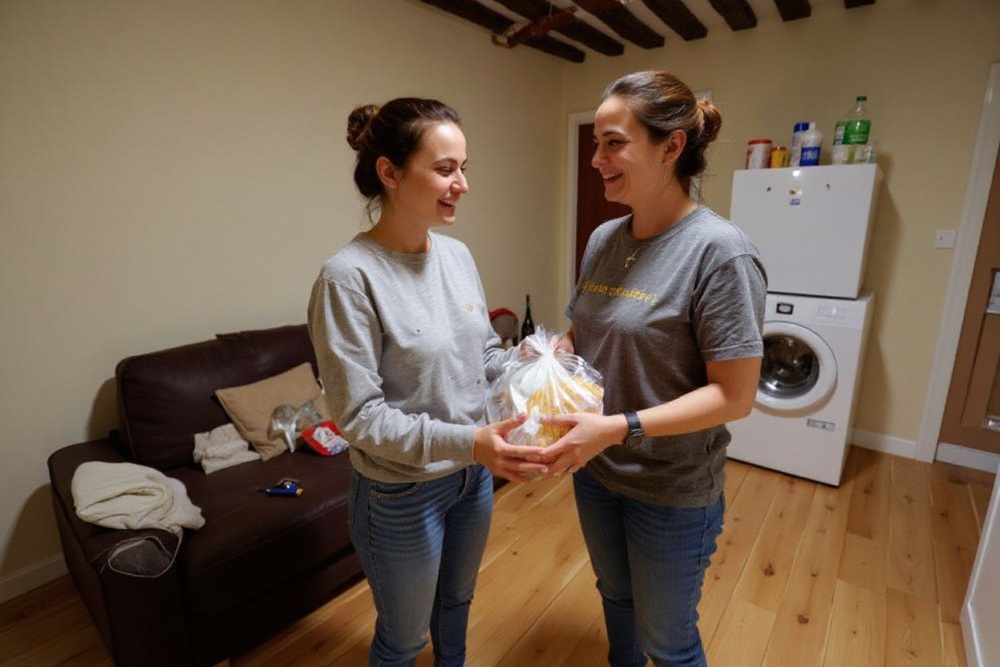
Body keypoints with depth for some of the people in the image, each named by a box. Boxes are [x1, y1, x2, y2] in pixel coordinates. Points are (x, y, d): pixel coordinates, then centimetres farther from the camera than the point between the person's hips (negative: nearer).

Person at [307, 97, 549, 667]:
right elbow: (358, 414, -23)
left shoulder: (457, 254, -3)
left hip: (473, 473, 6)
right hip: (402, 493, -6)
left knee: (457, 602, 32)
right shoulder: (349, 276, -23)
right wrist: (467, 441, -31)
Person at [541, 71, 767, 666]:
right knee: (615, 597, 30)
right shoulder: (603, 239, -1)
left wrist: (619, 427, -29)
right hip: (595, 470, 6)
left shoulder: (720, 251, -21)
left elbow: (735, 396, -21)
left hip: (673, 491, -6)